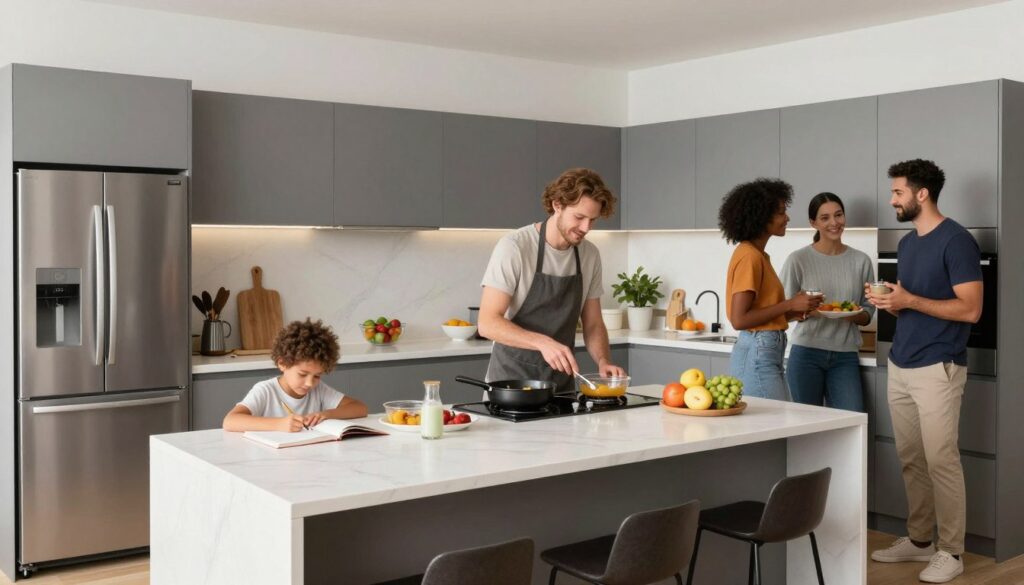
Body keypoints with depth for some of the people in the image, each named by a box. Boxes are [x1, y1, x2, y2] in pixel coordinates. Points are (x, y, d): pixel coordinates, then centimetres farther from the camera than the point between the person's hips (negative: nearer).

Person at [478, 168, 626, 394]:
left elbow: (593, 324, 8)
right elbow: (488, 323, -20)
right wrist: (543, 343, -33)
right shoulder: (513, 247, -16)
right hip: (511, 383, -5)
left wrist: (603, 361, -11)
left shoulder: (590, 255, 1)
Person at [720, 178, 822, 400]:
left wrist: (794, 311, 6)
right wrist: (788, 305, -14)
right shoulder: (749, 257, -14)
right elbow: (739, 319, -19)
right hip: (758, 355, -9)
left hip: (765, 353, 9)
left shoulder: (758, 255, 14)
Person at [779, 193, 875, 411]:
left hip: (845, 356, 2)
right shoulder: (798, 260, -1)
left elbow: (868, 314, 12)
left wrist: (854, 315, -10)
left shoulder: (861, 261, 8)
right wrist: (806, 310, -17)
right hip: (806, 353, -2)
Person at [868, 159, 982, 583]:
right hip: (900, 366, 8)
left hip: (937, 369, -8)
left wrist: (910, 300, -19)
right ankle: (919, 540, 23)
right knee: (910, 460, 12)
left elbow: (970, 309, -15)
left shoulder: (956, 240, -10)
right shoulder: (906, 243, 15)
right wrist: (887, 302, 1)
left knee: (941, 462, -3)